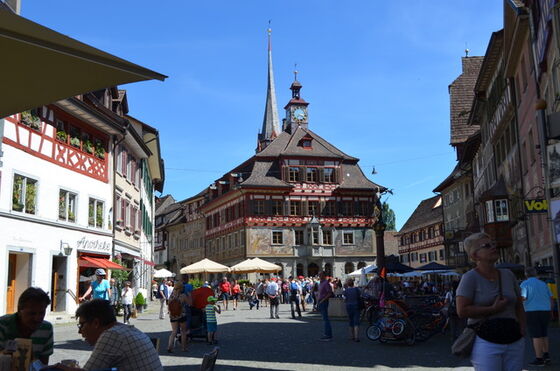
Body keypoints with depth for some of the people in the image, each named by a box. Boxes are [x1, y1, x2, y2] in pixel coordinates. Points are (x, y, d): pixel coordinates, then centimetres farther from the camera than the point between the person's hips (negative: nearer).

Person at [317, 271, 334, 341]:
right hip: (320, 303, 10)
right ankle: (326, 334, 19)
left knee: (325, 319, -9)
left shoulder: (326, 283, -13)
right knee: (324, 319, 13)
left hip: (324, 303, -10)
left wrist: (322, 300, -20)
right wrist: (318, 300, 14)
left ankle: (329, 336, -7)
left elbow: (330, 293, -20)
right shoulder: (320, 283, 16)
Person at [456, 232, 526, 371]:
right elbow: (462, 311, -14)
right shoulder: (470, 277, -7)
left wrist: (522, 333, 4)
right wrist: (493, 309, -15)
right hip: (486, 342, -5)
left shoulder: (508, 275, 9)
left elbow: (519, 306, 17)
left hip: (515, 342, 5)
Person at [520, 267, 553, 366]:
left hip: (532, 312, -6)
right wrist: (550, 310, 25)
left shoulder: (524, 284, -4)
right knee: (543, 334, 18)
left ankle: (539, 359, -3)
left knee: (536, 336, -4)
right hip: (545, 311, 6)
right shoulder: (543, 284, 13)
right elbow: (551, 299, 13)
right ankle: (546, 355, 14)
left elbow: (523, 298, -15)